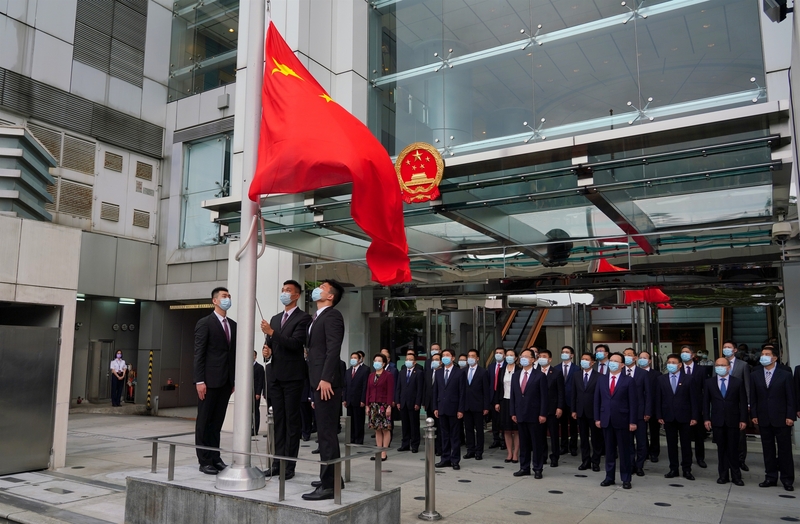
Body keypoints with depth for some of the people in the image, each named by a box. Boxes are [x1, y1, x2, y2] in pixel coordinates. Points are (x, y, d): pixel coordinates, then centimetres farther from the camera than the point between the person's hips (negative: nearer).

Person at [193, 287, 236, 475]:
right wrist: (199, 380, -15)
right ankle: (204, 461, 10)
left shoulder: (233, 325, 13)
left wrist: (234, 379, 9)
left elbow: (234, 353, 13)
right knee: (204, 421, 3)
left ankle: (215, 458, 17)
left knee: (217, 421, 11)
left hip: (226, 381, 6)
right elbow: (198, 354, -9)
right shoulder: (204, 323, -4)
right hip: (209, 380, -6)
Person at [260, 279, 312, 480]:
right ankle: (278, 462, 16)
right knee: (278, 421, 10)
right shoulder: (275, 319, 18)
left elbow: (295, 343, -17)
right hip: (275, 376, 7)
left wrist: (272, 332, -22)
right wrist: (266, 349, -2)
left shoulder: (303, 318, -5)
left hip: (292, 376, -7)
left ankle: (289, 465, 3)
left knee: (292, 421, -2)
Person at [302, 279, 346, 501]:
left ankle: (329, 485, -4)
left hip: (327, 382, -10)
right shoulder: (318, 317, 21)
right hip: (319, 381, 10)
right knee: (326, 432, 16)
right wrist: (318, 381, 15)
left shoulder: (332, 315, -8)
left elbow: (334, 349, -19)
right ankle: (332, 478, 26)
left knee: (327, 433, -8)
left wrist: (326, 379, -25)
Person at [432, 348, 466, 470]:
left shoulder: (460, 373, -3)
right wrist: (435, 408, 6)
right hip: (442, 409, 5)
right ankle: (445, 459, 17)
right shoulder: (438, 373, 11)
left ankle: (455, 460, 8)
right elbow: (435, 391, 12)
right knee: (445, 435, 10)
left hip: (454, 409, -4)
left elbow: (462, 392, -6)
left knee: (455, 436, 2)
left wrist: (460, 410, -11)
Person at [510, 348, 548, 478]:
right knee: (523, 443, 11)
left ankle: (537, 469, 12)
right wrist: (513, 413, 6)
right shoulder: (515, 375, 11)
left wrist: (543, 414, -12)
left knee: (537, 443, 3)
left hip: (535, 415, -5)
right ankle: (524, 468, 19)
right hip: (520, 415, 5)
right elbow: (513, 395, 11)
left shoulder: (540, 376, -4)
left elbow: (544, 396, -7)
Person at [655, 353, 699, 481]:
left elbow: (694, 399, -2)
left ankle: (687, 470, 16)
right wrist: (659, 416, -2)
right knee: (671, 444, 8)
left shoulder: (688, 379, -1)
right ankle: (673, 469, 16)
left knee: (686, 444, 6)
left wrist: (694, 417, -7)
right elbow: (658, 399, 4)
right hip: (668, 417, 2)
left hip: (684, 417, -1)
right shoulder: (661, 379, 4)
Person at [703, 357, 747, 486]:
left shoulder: (738, 382, 1)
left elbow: (743, 402, 0)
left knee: (733, 449, 5)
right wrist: (706, 418, -2)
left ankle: (736, 476, 15)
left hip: (733, 421, -1)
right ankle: (723, 475, 14)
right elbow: (706, 402, 4)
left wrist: (743, 419, -5)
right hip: (717, 421, 1)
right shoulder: (709, 382, 4)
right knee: (721, 449, 7)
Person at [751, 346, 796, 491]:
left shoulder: (785, 375, -2)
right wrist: (754, 415, 1)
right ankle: (770, 477, 17)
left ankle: (787, 479, 12)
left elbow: (791, 397, -3)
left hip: (781, 418, -3)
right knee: (768, 449, 9)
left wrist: (790, 416, -9)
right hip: (764, 419, 3)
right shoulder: (755, 375, 6)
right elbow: (753, 397, 6)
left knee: (785, 449, 3)